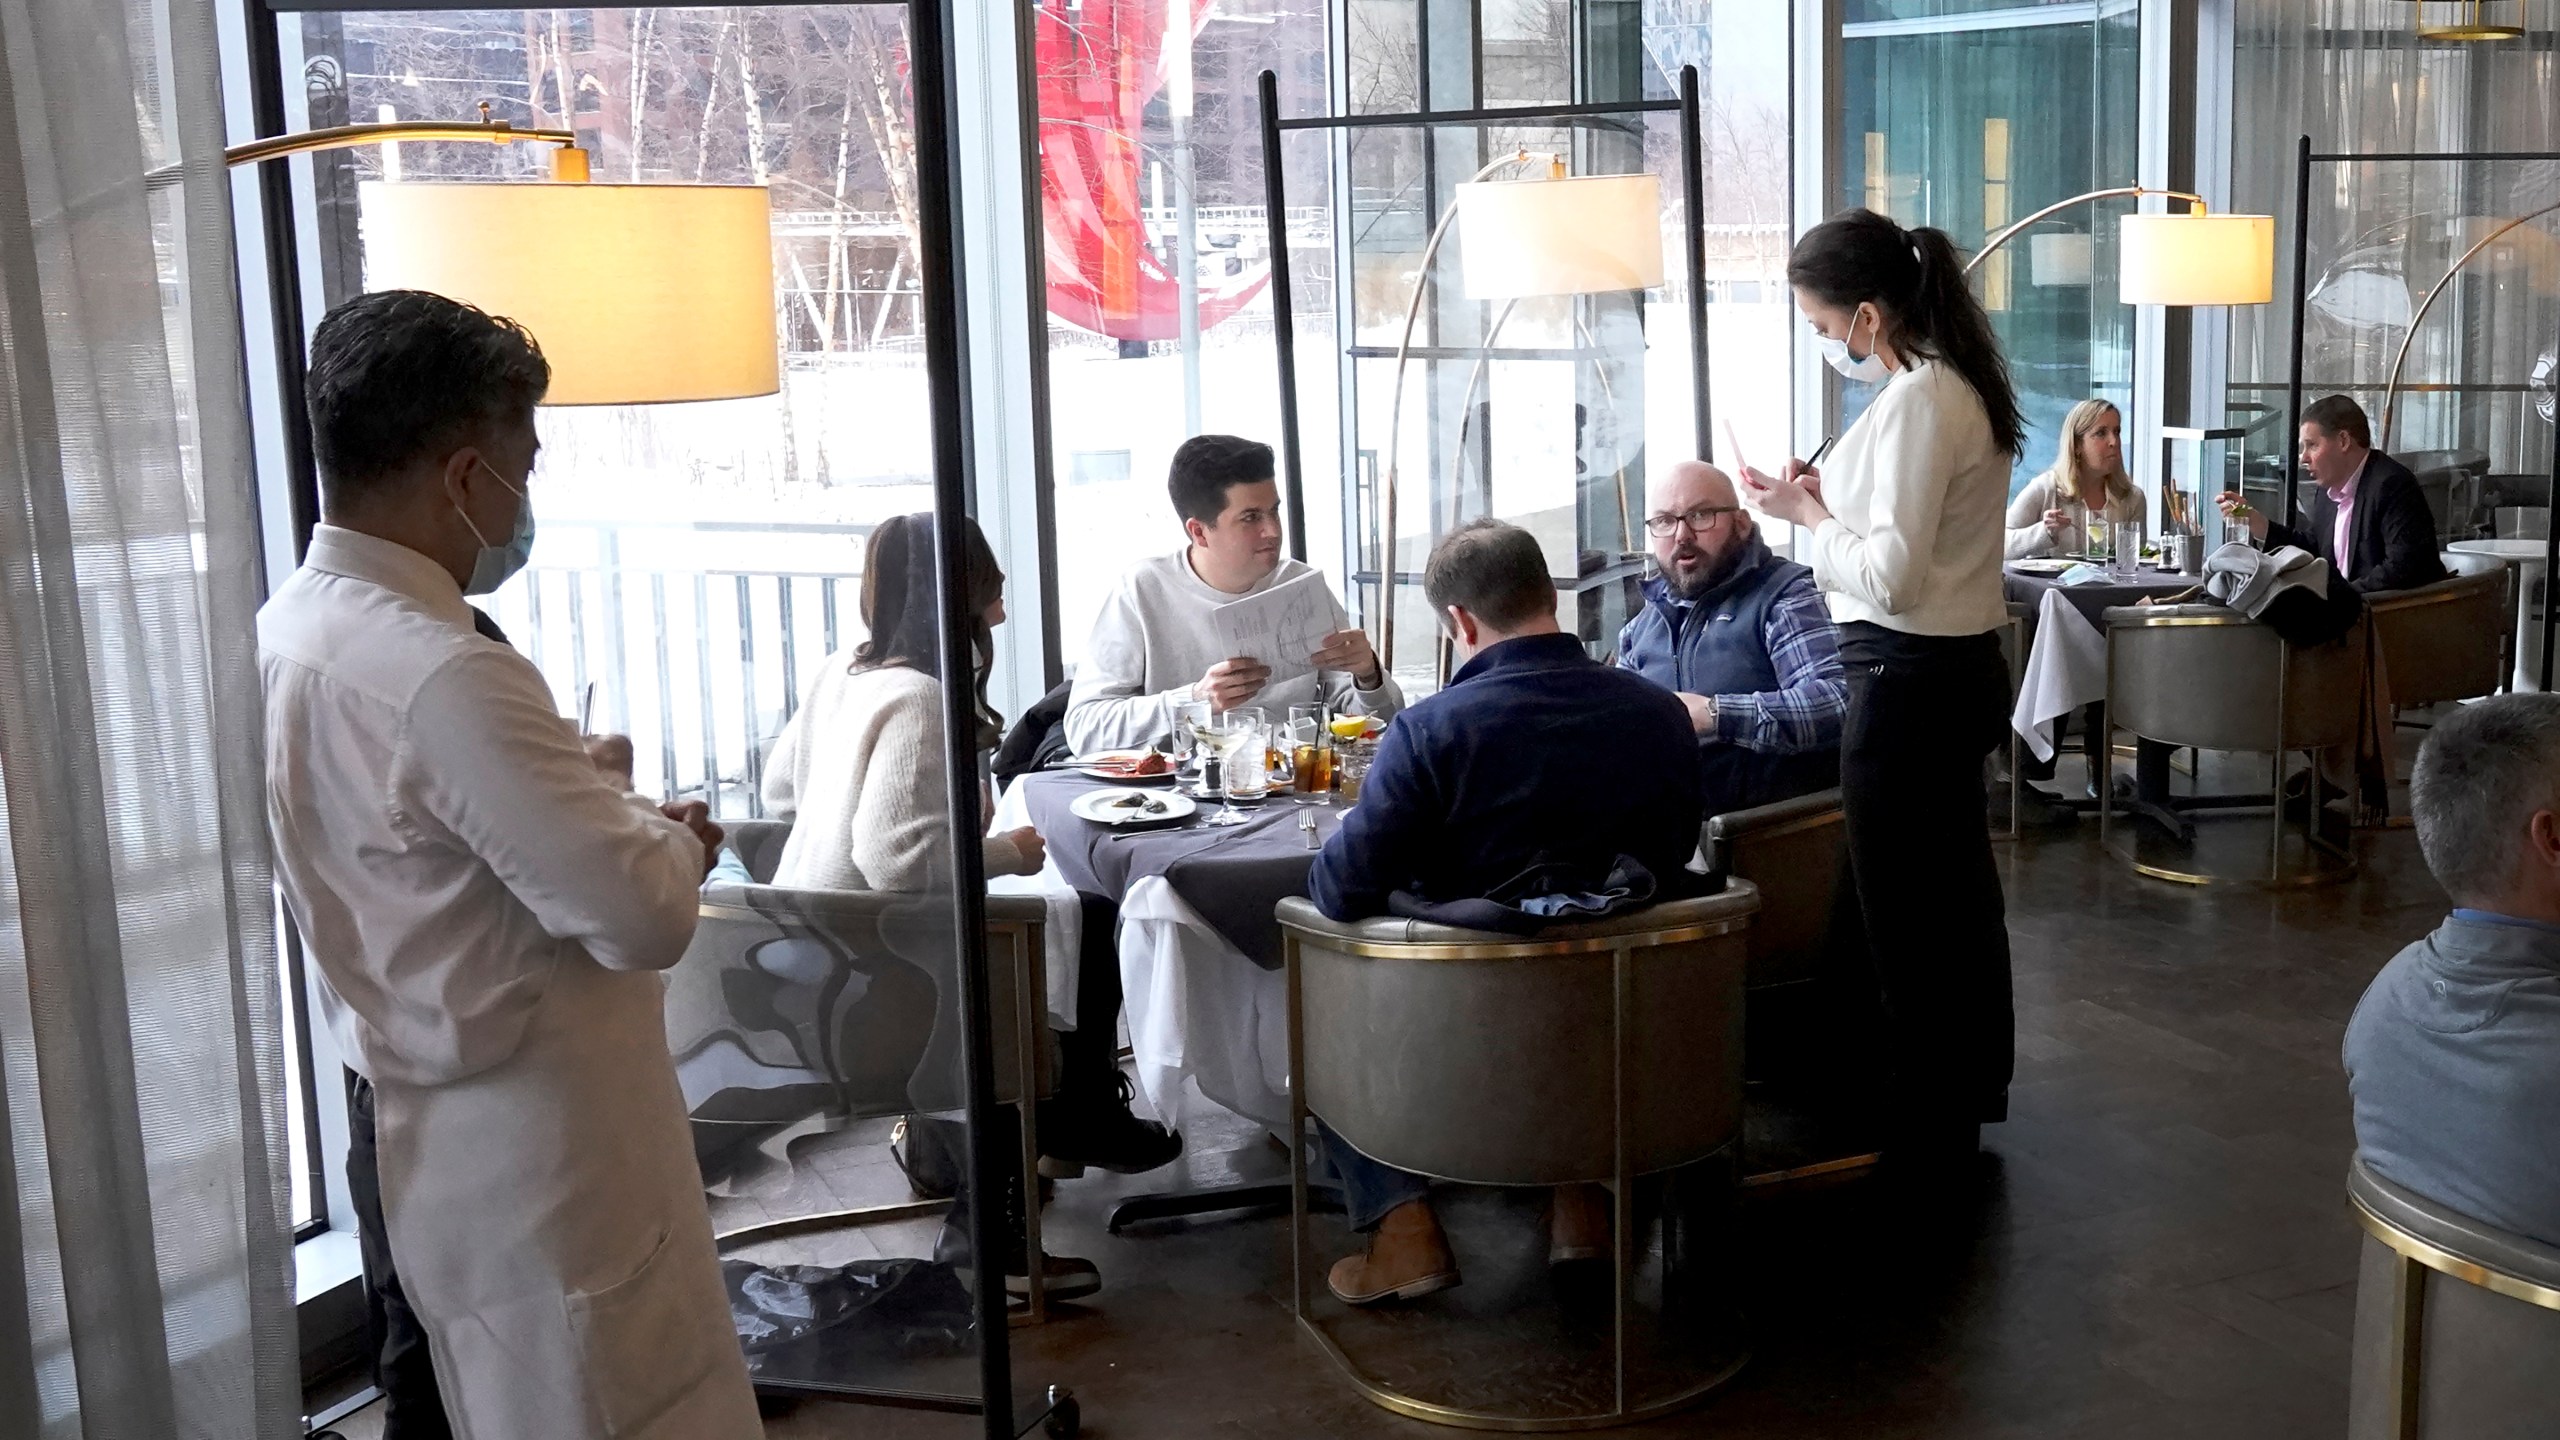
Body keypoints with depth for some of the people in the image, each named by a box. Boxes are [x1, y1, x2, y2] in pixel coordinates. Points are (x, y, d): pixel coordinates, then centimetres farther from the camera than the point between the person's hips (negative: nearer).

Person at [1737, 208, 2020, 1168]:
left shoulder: (1917, 400, -20)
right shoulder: (1958, 385, 11)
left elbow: (1891, 577, -23)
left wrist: (1808, 514, -10)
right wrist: (1831, 498, 5)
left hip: (1908, 683, -10)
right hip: (1959, 668, 10)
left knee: (1900, 914, 3)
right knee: (1956, 897, 21)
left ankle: (1924, 1133, 16)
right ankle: (1969, 1093, 37)